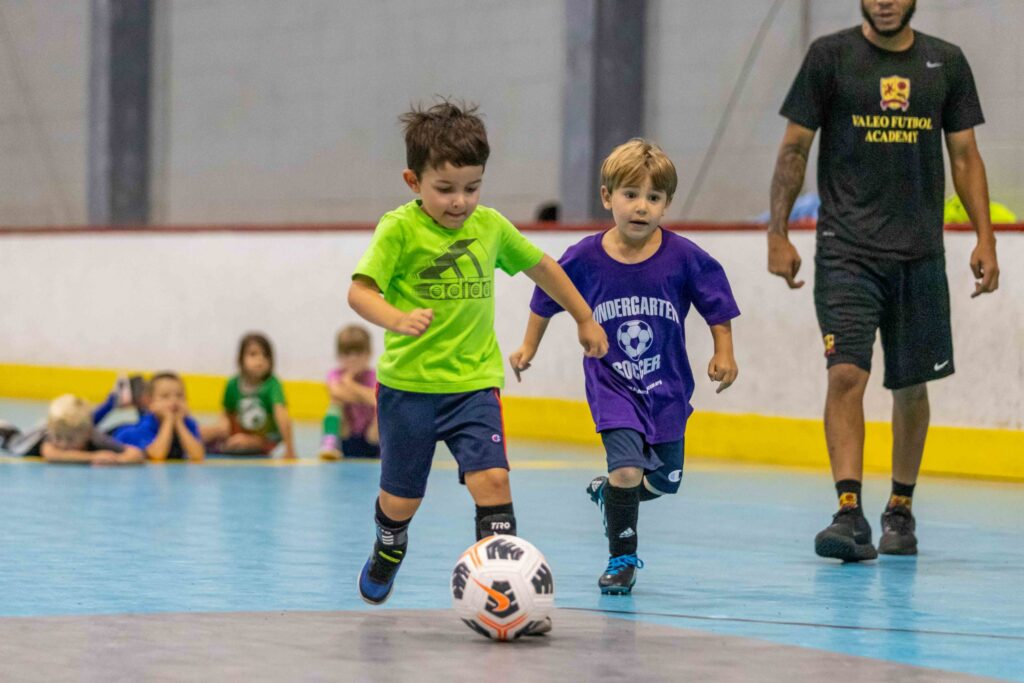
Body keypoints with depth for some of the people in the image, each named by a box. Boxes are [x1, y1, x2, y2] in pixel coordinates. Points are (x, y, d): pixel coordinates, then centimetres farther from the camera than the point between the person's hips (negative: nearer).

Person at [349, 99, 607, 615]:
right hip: (408, 382, -2)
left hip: (474, 382, 2)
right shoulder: (400, 229, -10)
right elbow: (360, 291, -19)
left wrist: (585, 317, 28)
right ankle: (388, 554, 43)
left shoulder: (490, 227, 4)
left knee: (491, 478, -18)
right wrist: (397, 320, -39)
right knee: (402, 497, 11)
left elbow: (540, 266, 21)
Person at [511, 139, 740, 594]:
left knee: (664, 481, 13)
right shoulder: (585, 259, -12)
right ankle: (622, 559, -2)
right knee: (627, 467, -19)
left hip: (667, 388, 2)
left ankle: (608, 491, 45)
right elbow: (547, 298, 6)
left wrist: (724, 353, -4)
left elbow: (717, 305, 1)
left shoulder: (683, 258, -14)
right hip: (611, 384, -2)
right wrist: (529, 347, 12)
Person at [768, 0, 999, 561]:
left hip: (919, 252, 3)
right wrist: (777, 234, -1)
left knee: (912, 385, 10)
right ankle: (850, 514, -20)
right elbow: (794, 147, 3)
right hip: (846, 249, -3)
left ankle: (901, 509, 26)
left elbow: (964, 156, 12)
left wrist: (985, 240, 4)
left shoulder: (945, 63, 8)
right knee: (847, 373, -15)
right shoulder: (830, 56, 0)